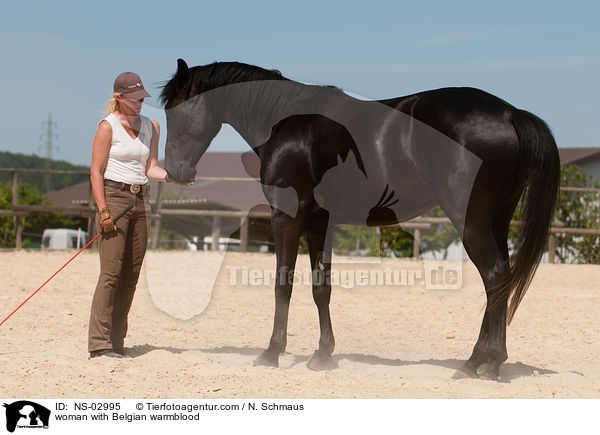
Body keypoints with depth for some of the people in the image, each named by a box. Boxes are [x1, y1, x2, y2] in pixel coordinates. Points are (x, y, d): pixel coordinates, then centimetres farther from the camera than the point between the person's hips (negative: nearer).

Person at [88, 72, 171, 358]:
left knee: (131, 275, 4)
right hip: (113, 197, -6)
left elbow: (150, 168, 12)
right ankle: (99, 343, -10)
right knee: (111, 273, -11)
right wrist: (103, 211, -14)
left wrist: (169, 176, -8)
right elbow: (96, 172, -7)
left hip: (140, 201, 6)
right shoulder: (107, 126, -5)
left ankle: (116, 342, 10)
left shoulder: (151, 127, 13)